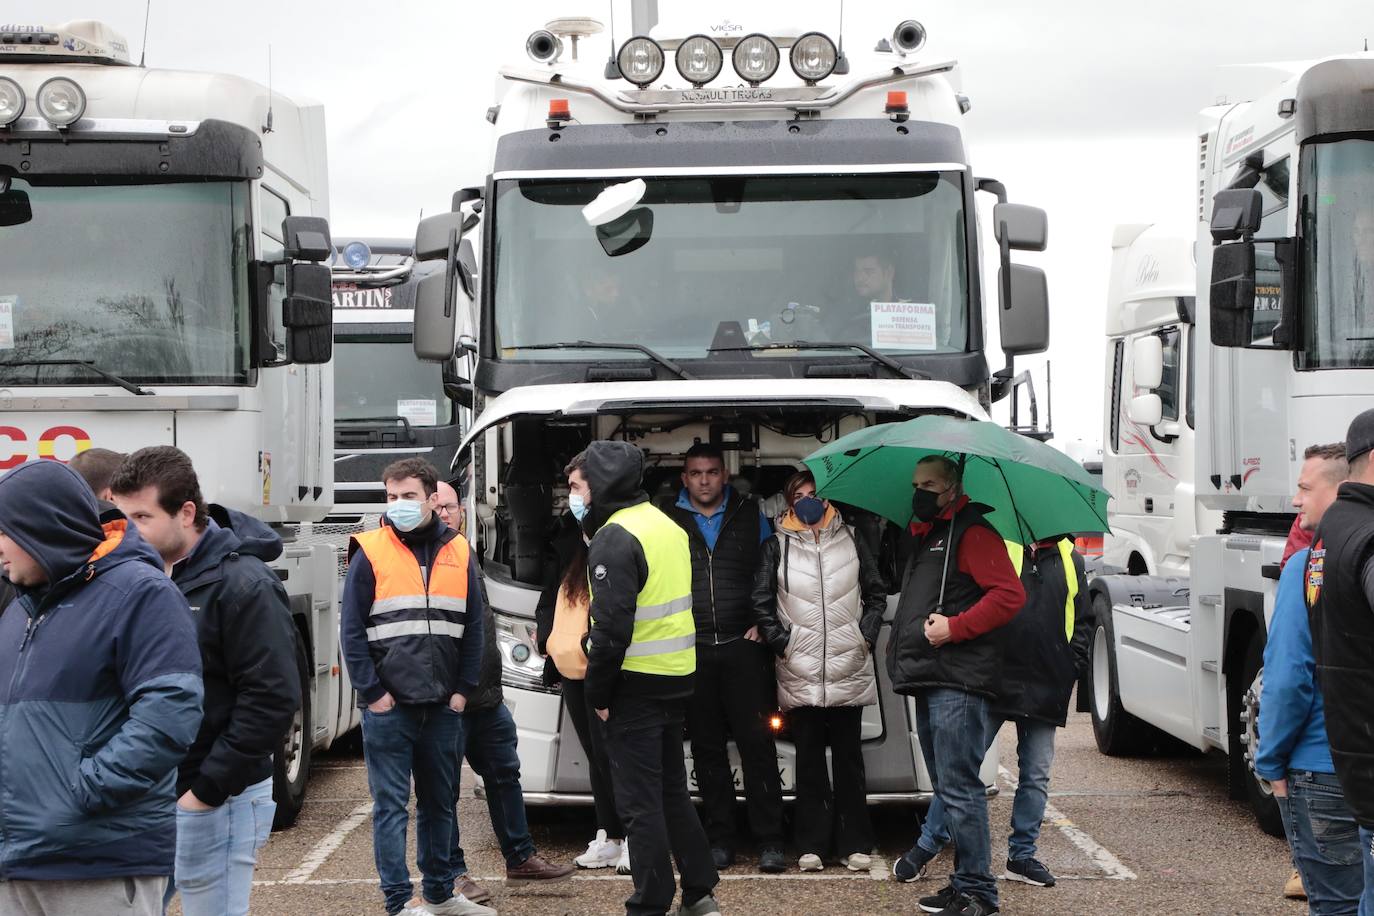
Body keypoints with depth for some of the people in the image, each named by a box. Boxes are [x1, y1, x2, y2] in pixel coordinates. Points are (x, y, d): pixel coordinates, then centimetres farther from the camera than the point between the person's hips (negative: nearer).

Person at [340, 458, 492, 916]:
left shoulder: (458, 553, 7)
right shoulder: (370, 553, -4)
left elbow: (474, 628, 10)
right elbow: (352, 630, -5)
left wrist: (463, 689, 4)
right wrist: (371, 692, -9)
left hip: (443, 707, 4)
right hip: (388, 707, -4)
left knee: (440, 802, 13)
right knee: (391, 805, -2)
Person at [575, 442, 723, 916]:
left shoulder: (614, 538, -16)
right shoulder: (668, 525, 13)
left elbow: (611, 627, -22)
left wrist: (598, 692, -12)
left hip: (635, 686, -9)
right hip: (677, 681, 9)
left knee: (639, 802, -2)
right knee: (672, 789, 18)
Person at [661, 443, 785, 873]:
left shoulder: (751, 516, 9)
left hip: (743, 645, -1)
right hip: (692, 649, 1)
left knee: (757, 742, -6)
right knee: (707, 749, 5)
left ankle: (769, 841, -4)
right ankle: (719, 841, 11)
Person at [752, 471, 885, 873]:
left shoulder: (849, 541, 9)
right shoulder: (777, 546, 5)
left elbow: (876, 593, 13)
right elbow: (761, 602, 4)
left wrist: (866, 637, 3)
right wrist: (782, 642, -3)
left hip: (849, 669, 1)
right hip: (800, 671, -1)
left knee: (849, 756, 4)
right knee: (809, 757, 2)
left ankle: (855, 844, 9)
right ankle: (812, 844, 6)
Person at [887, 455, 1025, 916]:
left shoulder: (972, 533, -7)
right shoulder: (923, 537, 22)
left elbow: (1009, 595, -18)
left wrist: (954, 628, -20)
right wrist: (899, 642, 18)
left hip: (958, 684, -10)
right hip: (929, 685, 10)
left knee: (958, 788, -11)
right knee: (947, 786, 12)